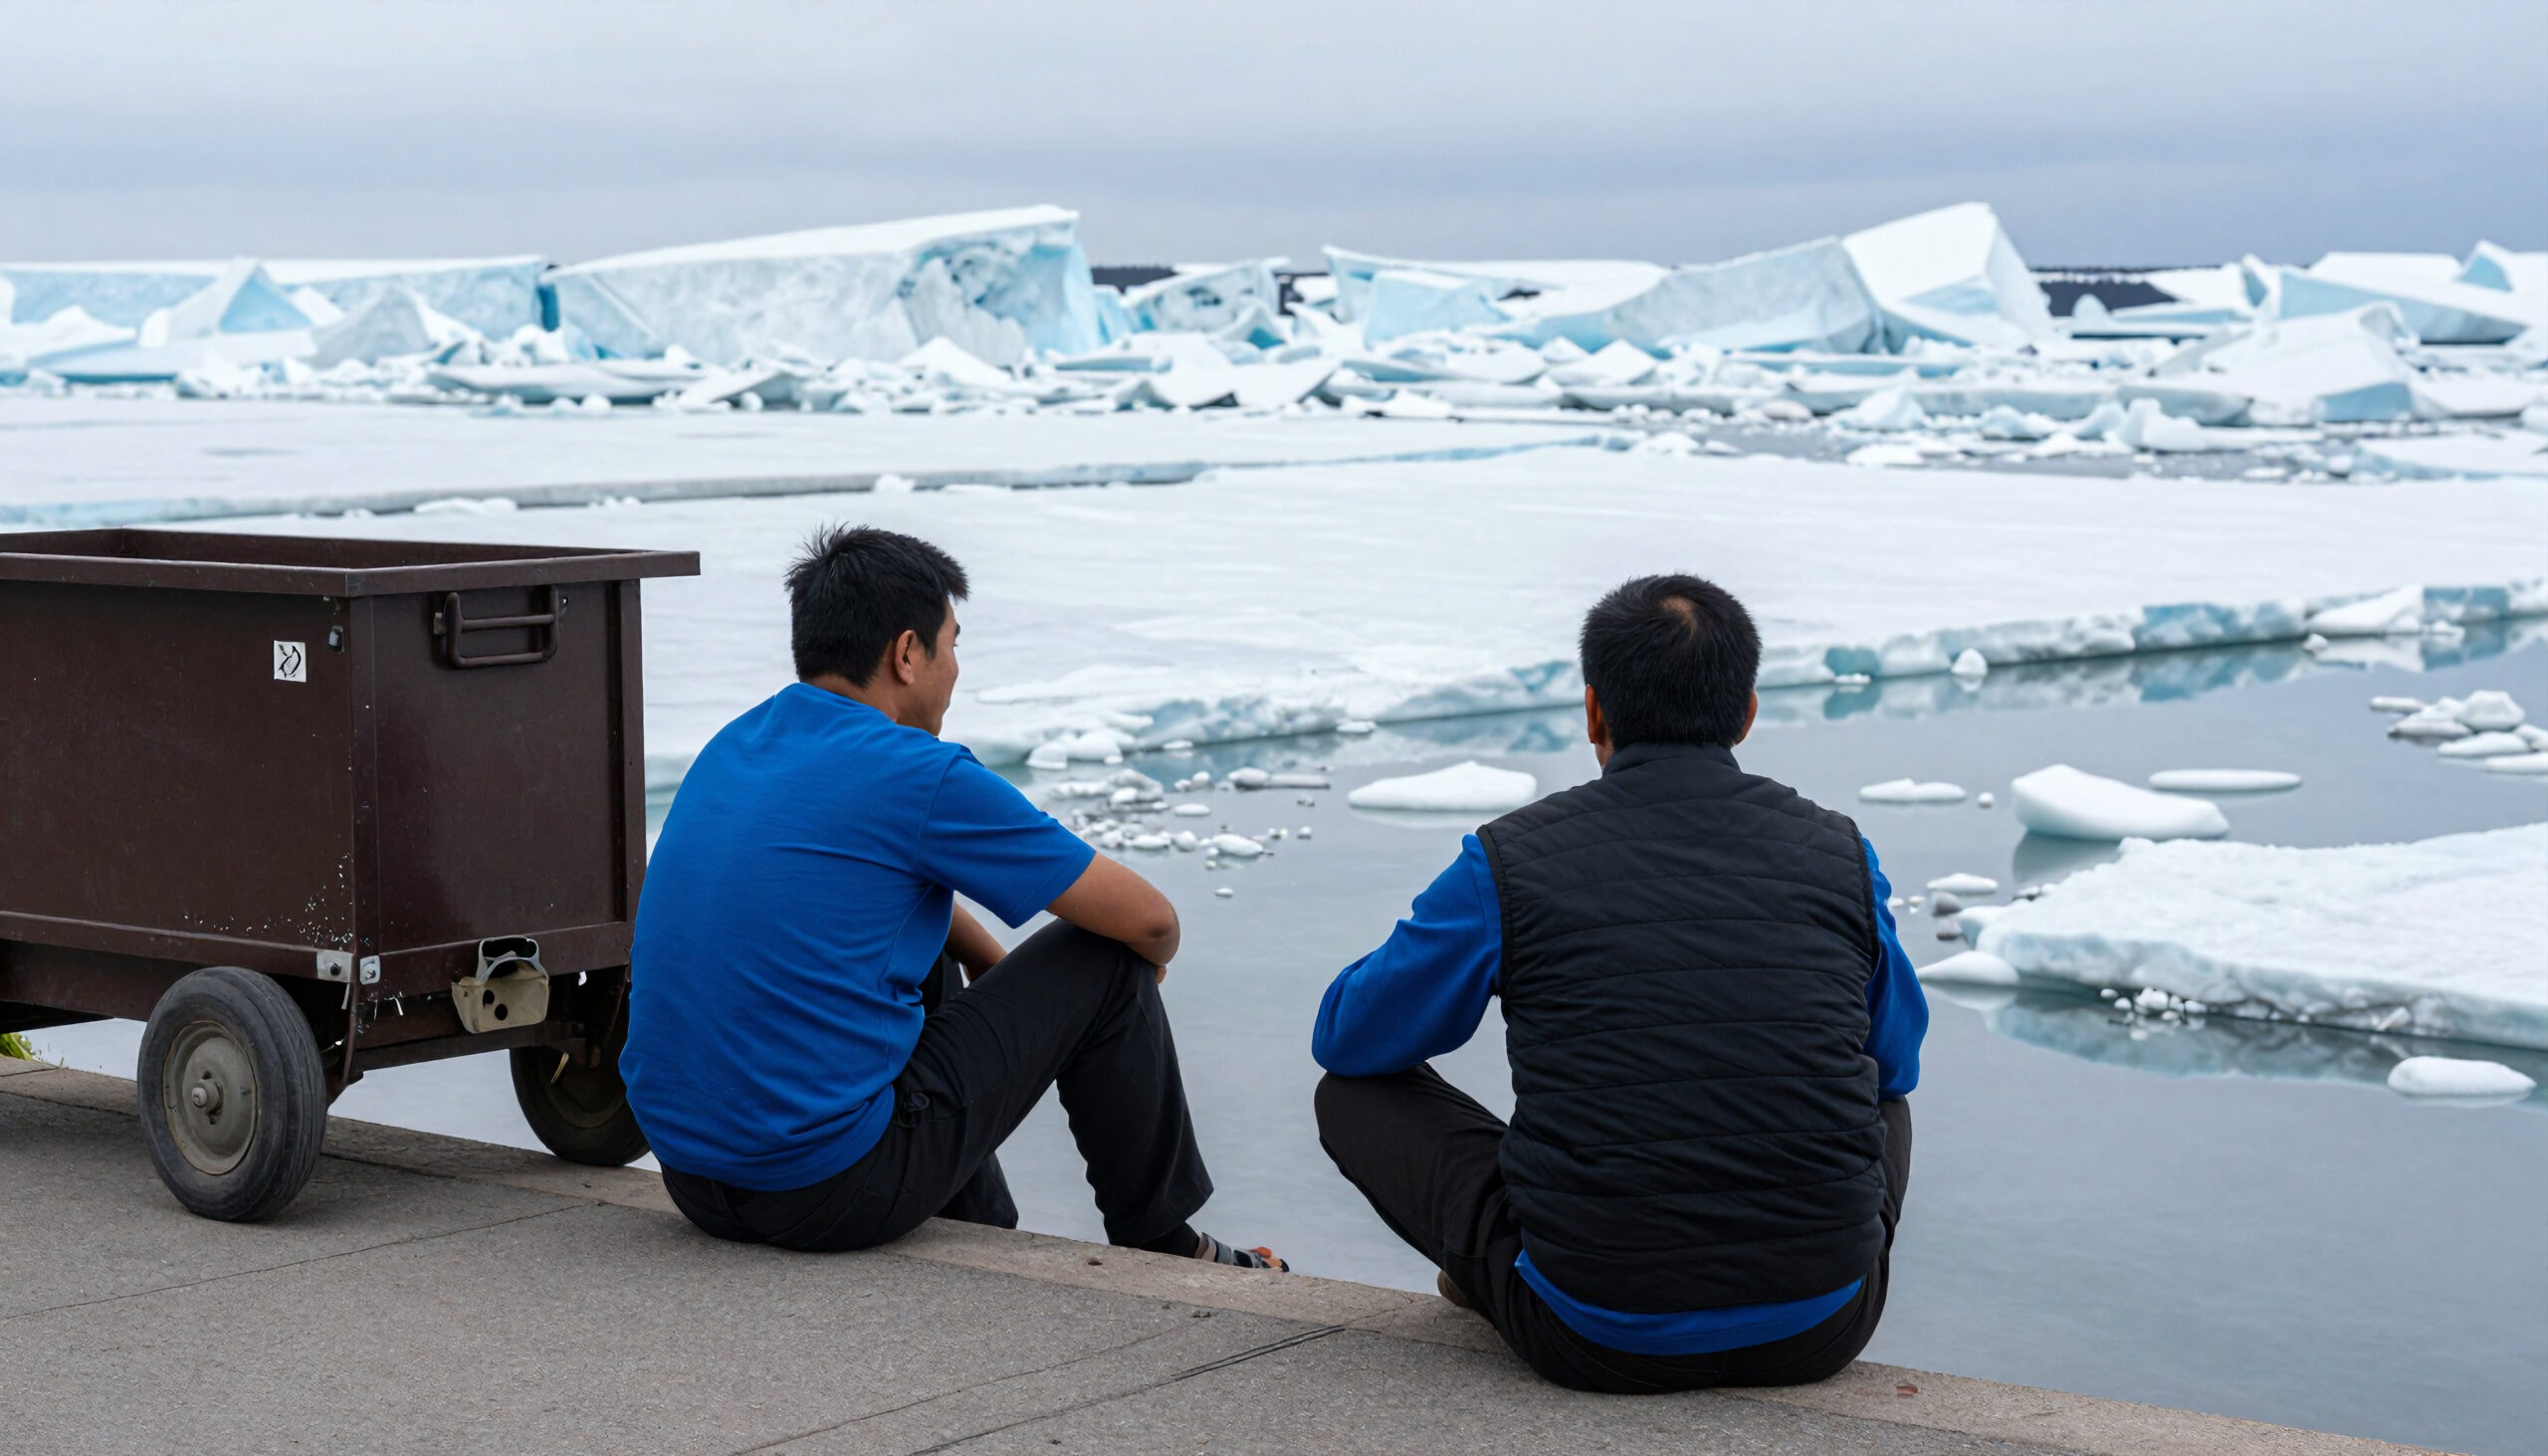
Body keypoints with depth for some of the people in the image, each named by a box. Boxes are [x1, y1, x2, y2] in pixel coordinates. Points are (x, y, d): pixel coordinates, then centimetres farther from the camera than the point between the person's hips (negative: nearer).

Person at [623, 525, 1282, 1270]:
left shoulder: (737, 744, 11)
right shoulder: (919, 776, -12)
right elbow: (1148, 920, -4)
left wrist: (997, 968, 33)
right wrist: (1145, 961, 19)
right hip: (834, 1192, -8)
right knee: (1105, 966, 6)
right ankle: (1161, 1249, 24)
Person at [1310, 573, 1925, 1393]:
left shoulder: (1510, 864, -5)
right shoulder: (1838, 855, 2)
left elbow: (1346, 1039, 11)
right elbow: (1896, 1062, 21)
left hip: (1600, 1340, -2)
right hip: (1818, 1333, 3)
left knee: (1355, 1094, 19)